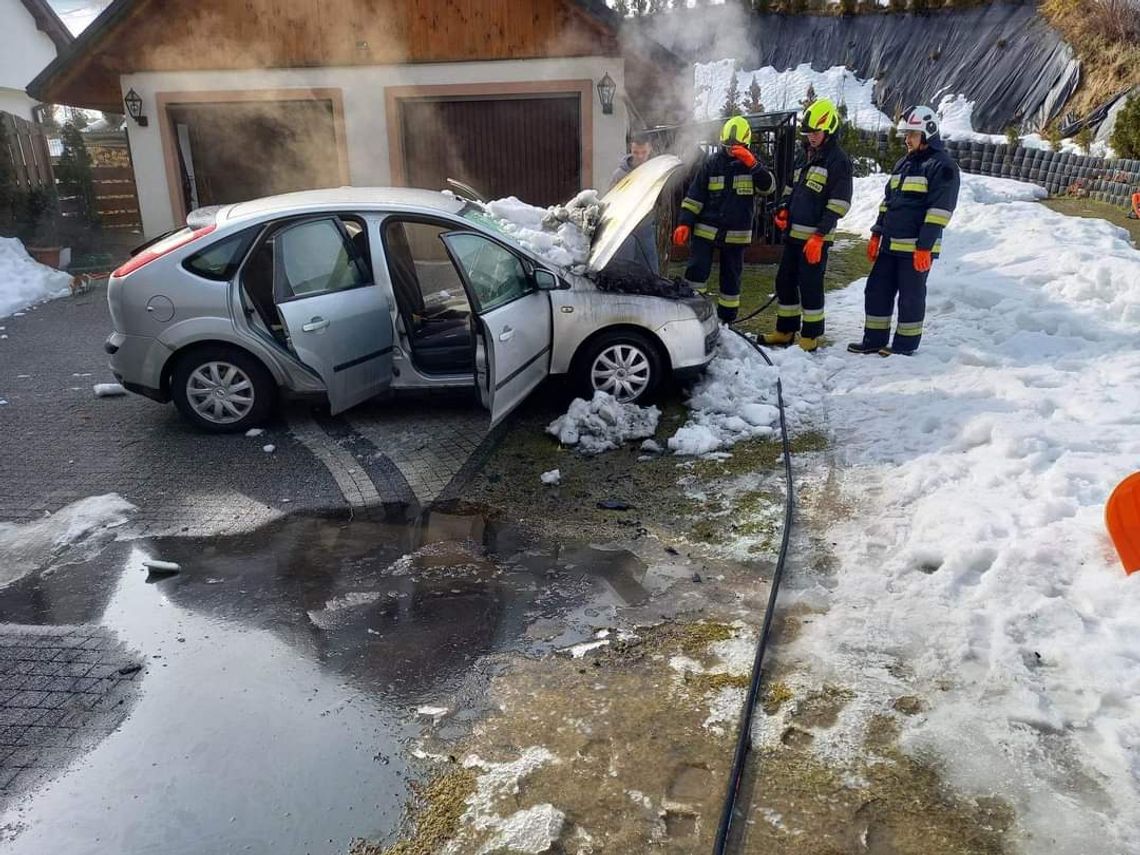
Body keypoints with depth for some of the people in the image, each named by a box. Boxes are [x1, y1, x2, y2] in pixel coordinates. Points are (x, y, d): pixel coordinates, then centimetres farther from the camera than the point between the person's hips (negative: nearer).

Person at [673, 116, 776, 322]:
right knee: (697, 271, -9)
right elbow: (694, 195, -1)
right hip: (706, 229, -1)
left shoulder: (752, 164, 1)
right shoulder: (712, 162, 0)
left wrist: (752, 164, -27)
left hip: (736, 233, 1)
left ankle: (727, 319, 20)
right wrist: (685, 223, -10)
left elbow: (768, 187, -14)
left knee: (731, 277, 9)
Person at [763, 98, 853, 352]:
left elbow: (838, 204, -14)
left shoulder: (838, 160, -7)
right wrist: (783, 209, 6)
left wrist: (819, 235, -20)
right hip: (794, 233, 8)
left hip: (816, 237, -8)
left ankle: (811, 337, 6)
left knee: (810, 286, -4)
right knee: (785, 281, 11)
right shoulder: (807, 156, 17)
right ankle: (785, 331, 22)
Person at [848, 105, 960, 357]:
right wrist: (876, 235, 15)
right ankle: (875, 339, 19)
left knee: (911, 296, 1)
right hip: (890, 245, 8)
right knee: (877, 290, 9)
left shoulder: (942, 166, -8)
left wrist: (925, 247, -20)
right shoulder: (903, 164, 18)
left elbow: (939, 209, -15)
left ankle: (905, 344, 12)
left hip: (917, 248, -8)